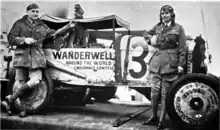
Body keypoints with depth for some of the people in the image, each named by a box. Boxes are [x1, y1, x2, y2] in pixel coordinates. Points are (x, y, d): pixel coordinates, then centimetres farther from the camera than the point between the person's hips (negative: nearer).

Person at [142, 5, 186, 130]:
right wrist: (151, 39, 8)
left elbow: (182, 48, -3)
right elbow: (146, 33, 30)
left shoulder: (178, 28, 1)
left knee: (165, 93, 0)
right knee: (155, 90, 6)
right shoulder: (158, 26, 13)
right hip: (156, 62, 4)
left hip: (170, 63, -4)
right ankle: (154, 117, 20)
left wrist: (181, 64, -9)